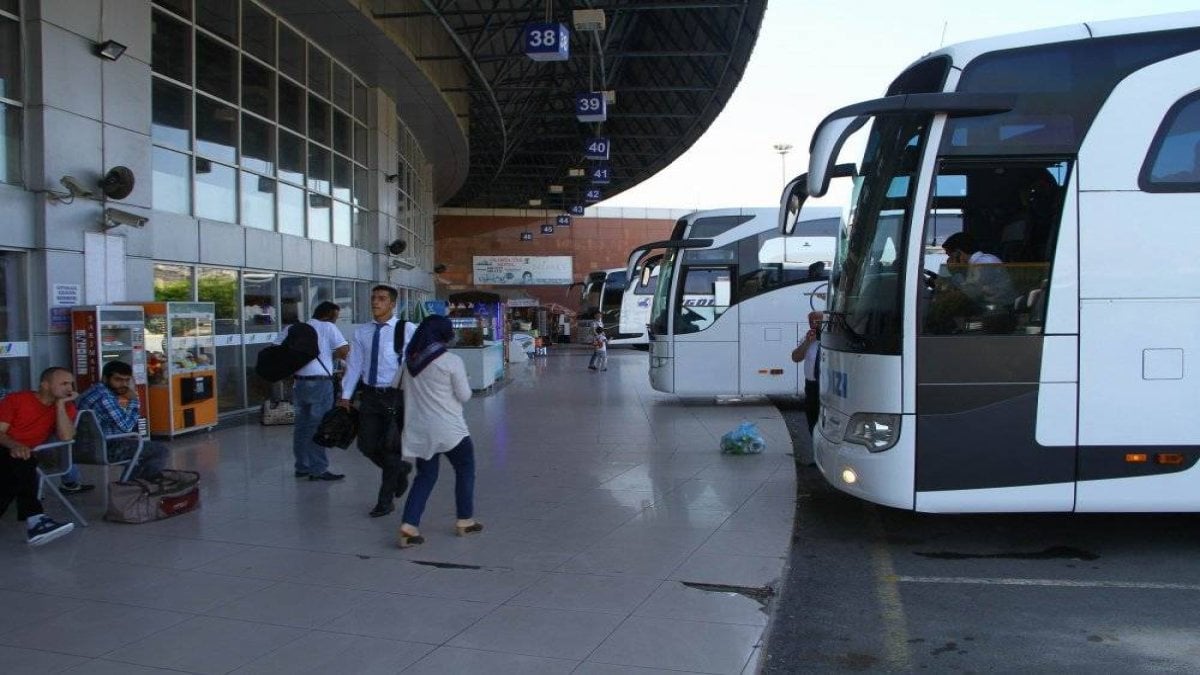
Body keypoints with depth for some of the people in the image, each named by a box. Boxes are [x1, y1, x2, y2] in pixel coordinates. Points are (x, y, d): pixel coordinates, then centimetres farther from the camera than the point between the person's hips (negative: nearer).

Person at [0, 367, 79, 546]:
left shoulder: (66, 406, 8)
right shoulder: (16, 399, 2)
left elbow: (66, 436, -9)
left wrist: (60, 404, -9)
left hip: (23, 459, 3)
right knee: (22, 461, -35)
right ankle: (34, 519, -46)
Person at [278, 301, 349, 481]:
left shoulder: (294, 329, 13)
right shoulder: (328, 327, -4)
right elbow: (344, 350, -14)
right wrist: (331, 355, 5)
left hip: (298, 382, 6)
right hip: (319, 383, -6)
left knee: (302, 425, 13)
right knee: (318, 427, -2)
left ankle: (302, 467, 19)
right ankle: (318, 470, 0)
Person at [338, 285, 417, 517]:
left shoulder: (406, 329, -5)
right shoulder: (362, 332, 8)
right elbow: (354, 364, 9)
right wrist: (346, 395, 5)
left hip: (396, 396, -4)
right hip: (370, 396, 5)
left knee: (389, 447, 0)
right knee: (367, 446, 6)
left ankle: (385, 500, 16)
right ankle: (400, 469, 36)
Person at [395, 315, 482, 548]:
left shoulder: (410, 360, 2)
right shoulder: (451, 361, -14)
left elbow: (406, 391, 11)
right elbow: (464, 396, -7)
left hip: (418, 429, 5)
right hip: (448, 429, -5)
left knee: (425, 476, 14)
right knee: (465, 470, 16)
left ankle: (408, 527, 1)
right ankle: (465, 521, 24)